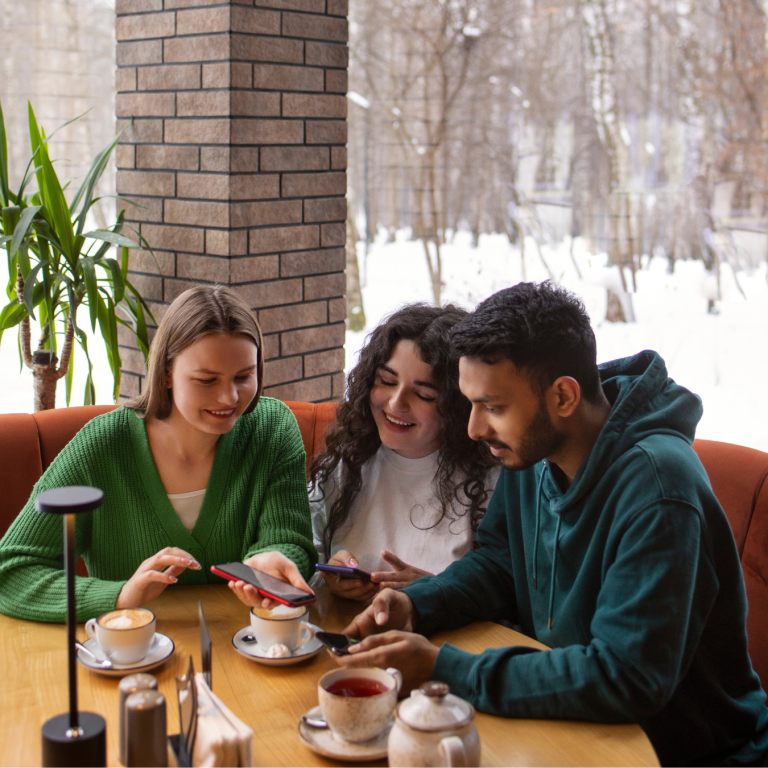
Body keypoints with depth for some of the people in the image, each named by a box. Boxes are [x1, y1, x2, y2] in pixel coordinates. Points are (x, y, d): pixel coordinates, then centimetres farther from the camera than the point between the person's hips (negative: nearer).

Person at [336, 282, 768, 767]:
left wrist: (443, 668, -28)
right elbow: (498, 562, 12)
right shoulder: (531, 450, -3)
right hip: (573, 722, 6)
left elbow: (626, 678, -30)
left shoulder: (654, 485, -26)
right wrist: (415, 605, -8)